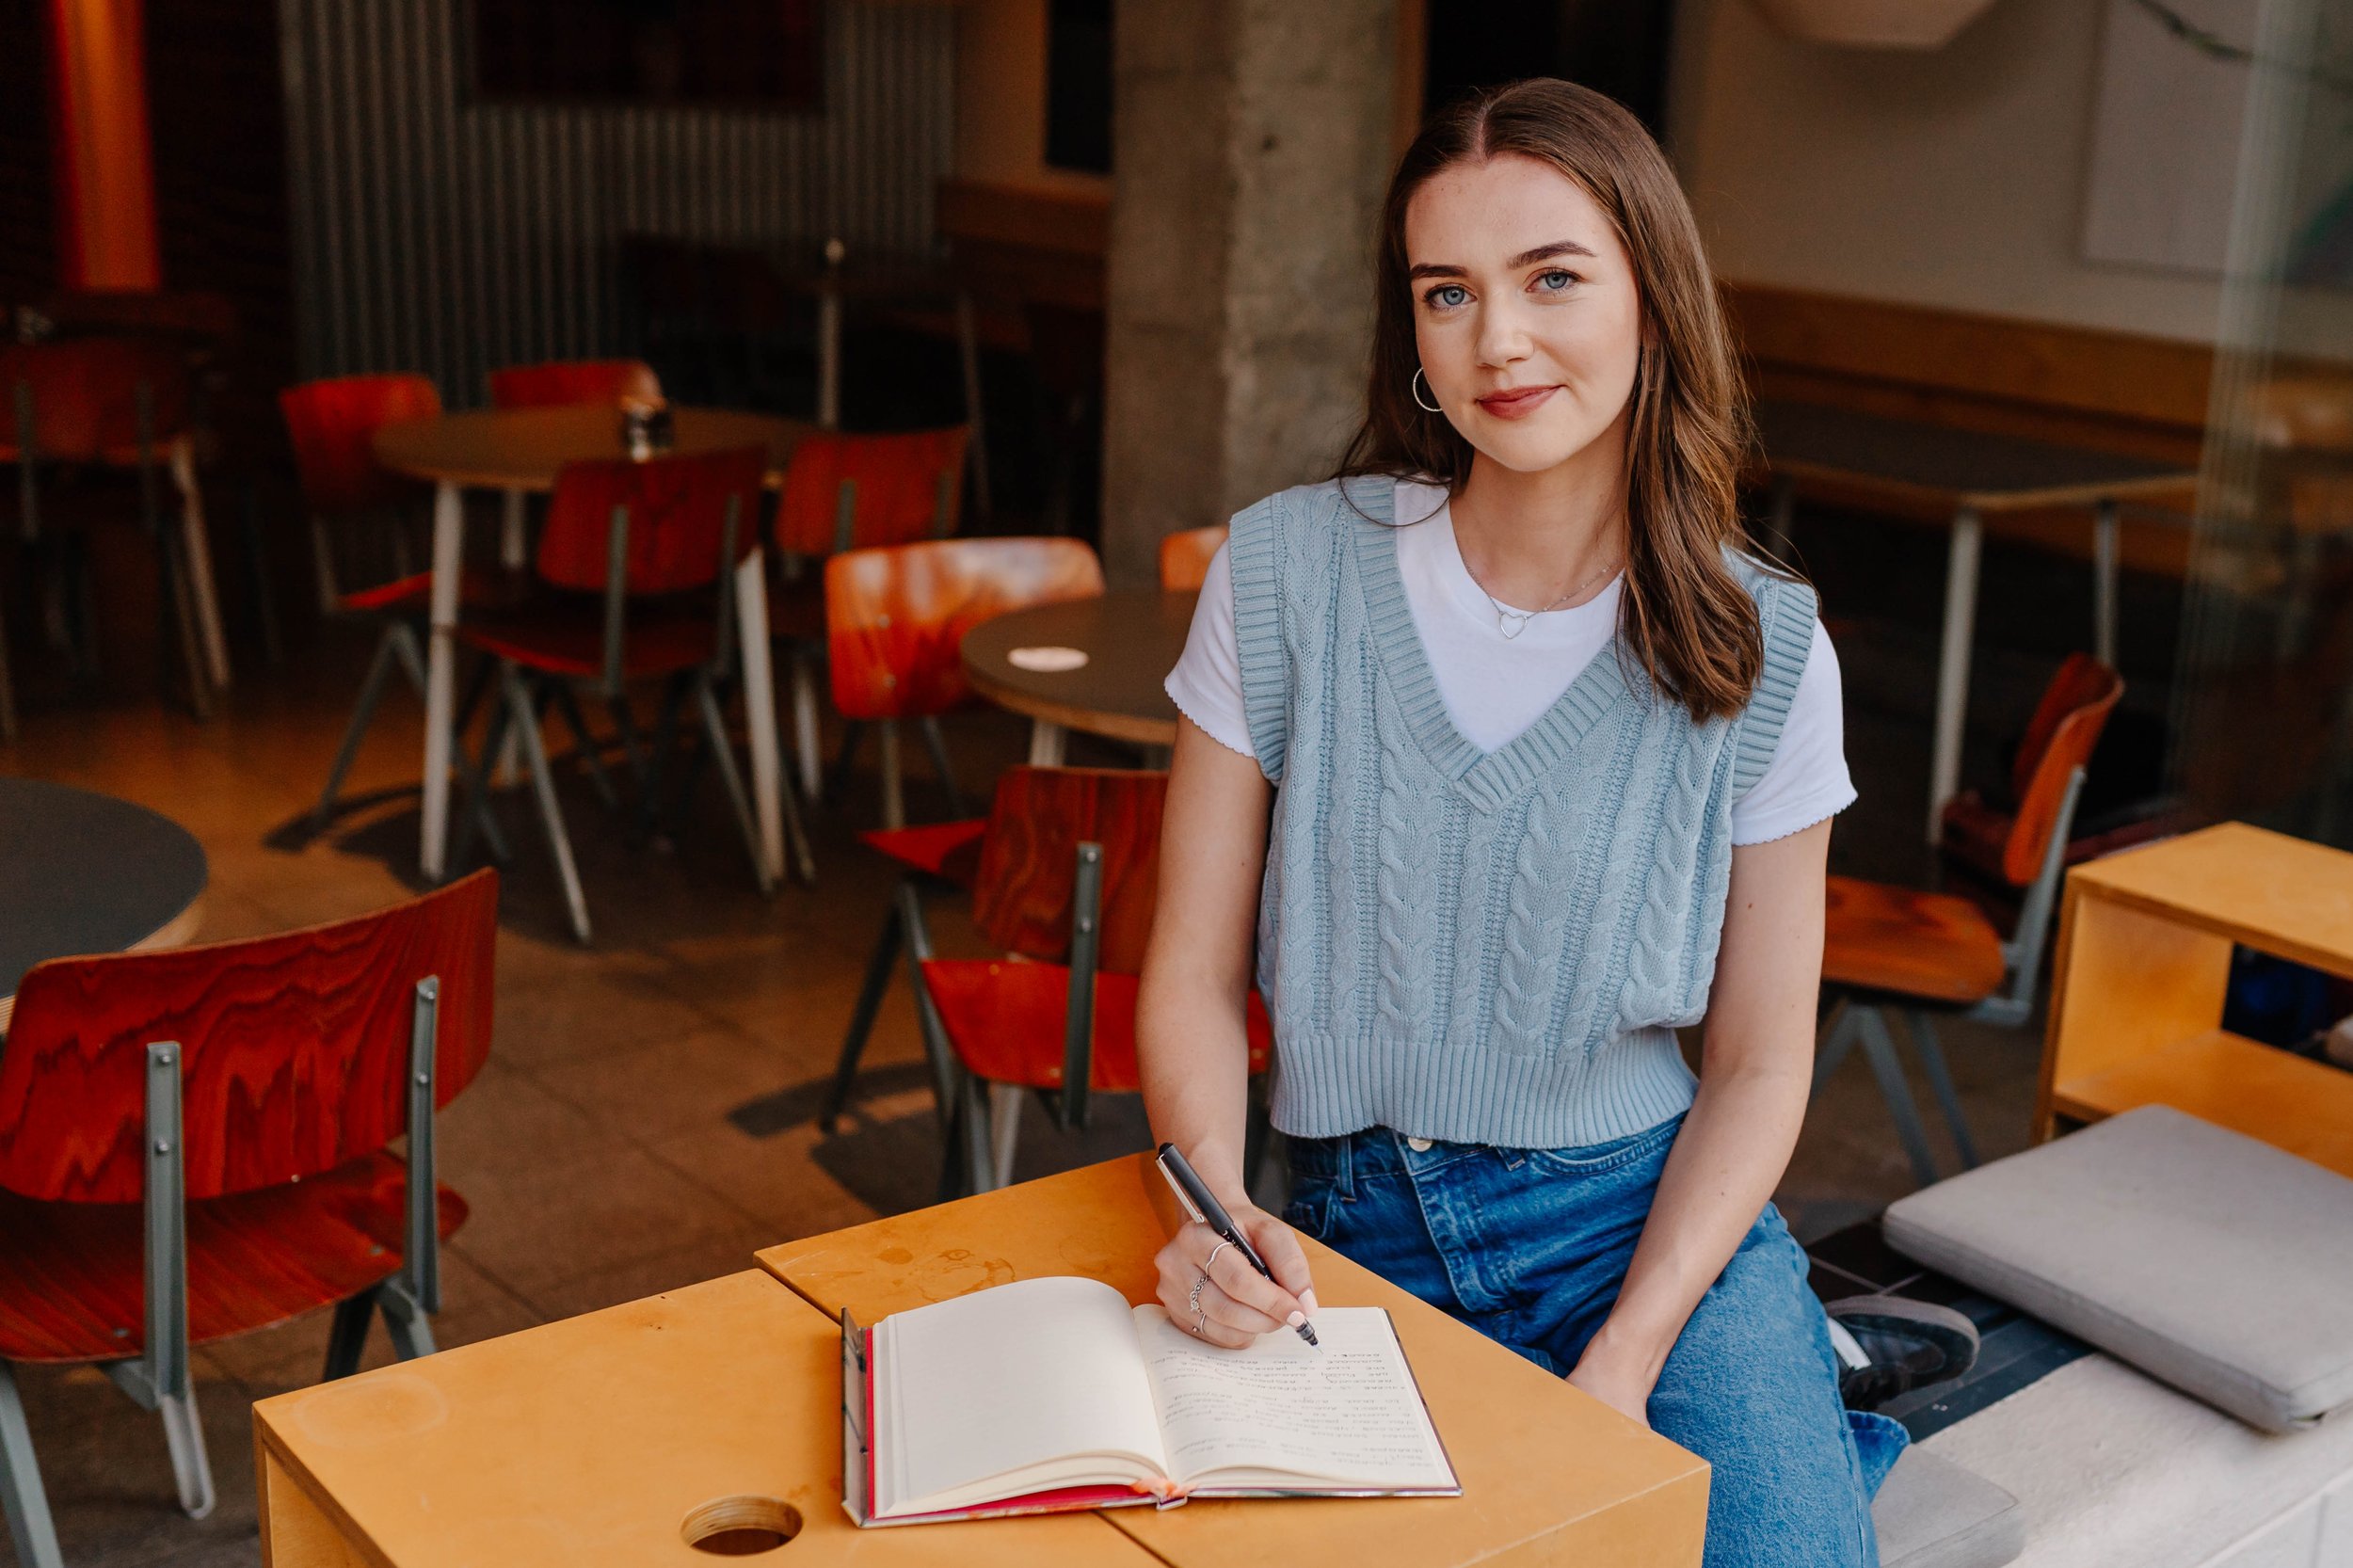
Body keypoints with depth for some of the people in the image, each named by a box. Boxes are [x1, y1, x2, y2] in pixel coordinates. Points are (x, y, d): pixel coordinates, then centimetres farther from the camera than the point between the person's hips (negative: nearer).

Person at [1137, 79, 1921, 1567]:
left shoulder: (1764, 652, -4)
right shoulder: (1287, 573, -5)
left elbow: (1758, 1063, 1)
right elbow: (1194, 975, -2)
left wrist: (1623, 1367, -11)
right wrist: (1213, 1209, -21)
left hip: (1651, 1220, 0)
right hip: (1354, 1231, 0)